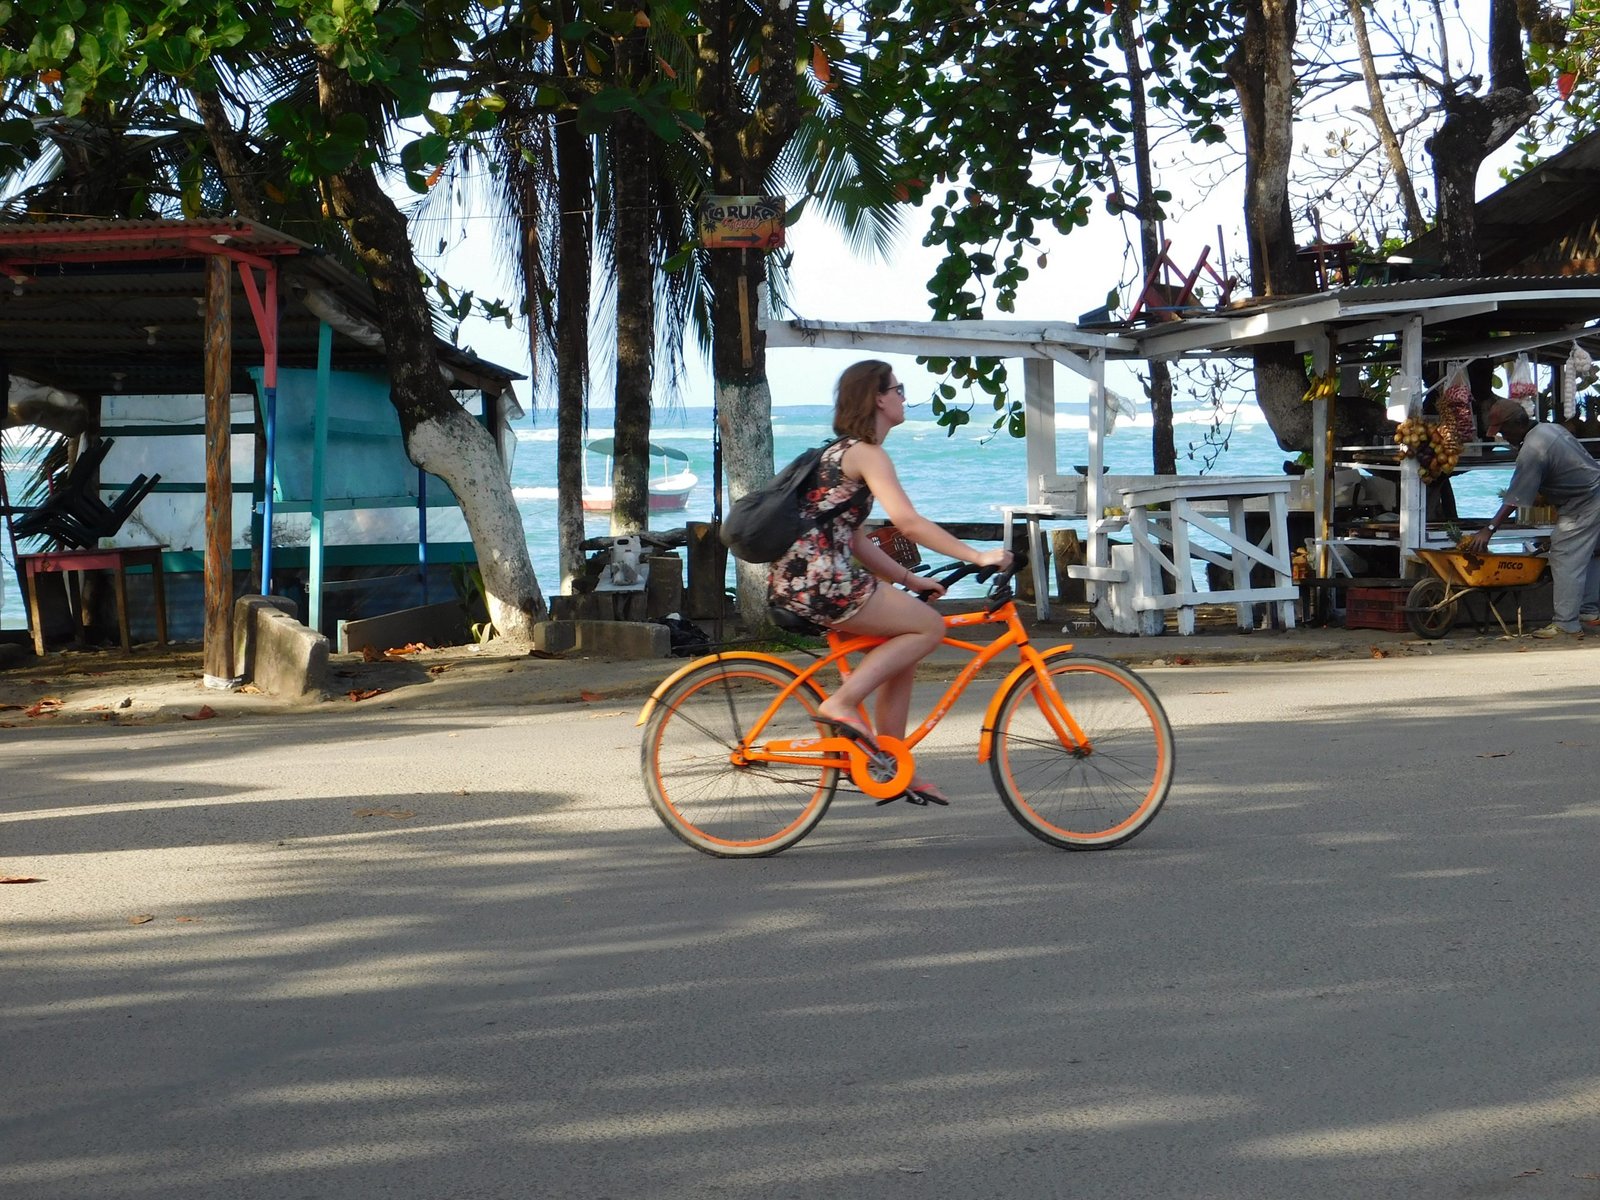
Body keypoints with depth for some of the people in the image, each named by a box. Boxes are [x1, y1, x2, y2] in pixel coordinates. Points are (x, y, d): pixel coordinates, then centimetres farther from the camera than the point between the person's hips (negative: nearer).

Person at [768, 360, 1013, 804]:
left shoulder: (841, 451, 22)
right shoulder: (867, 454, -8)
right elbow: (908, 521, -20)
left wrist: (909, 579, 19)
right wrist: (978, 557, -18)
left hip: (794, 583, 10)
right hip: (821, 581, -10)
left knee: (903, 648, 17)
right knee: (929, 626, -2)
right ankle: (842, 703, -7)